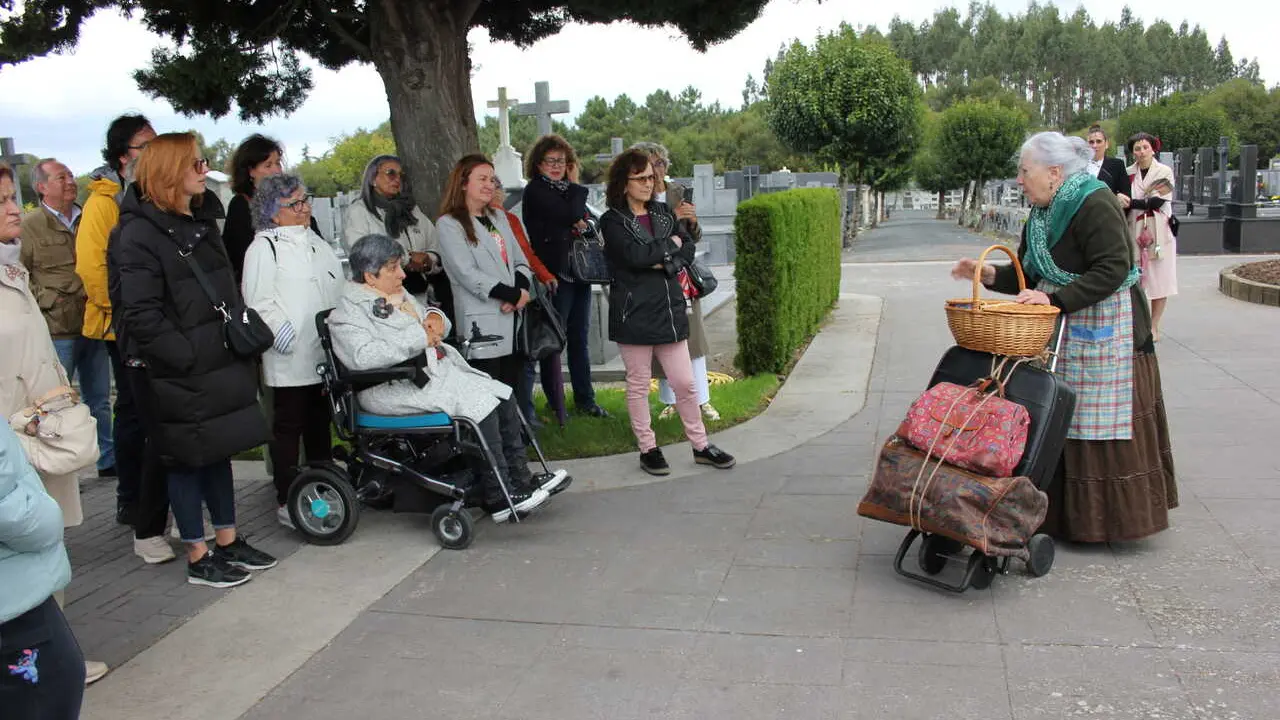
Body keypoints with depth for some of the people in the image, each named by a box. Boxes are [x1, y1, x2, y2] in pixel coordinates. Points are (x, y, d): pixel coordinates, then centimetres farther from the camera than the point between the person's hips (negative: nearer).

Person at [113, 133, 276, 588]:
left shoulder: (203, 222, 13)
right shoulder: (141, 233, -13)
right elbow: (141, 314, -19)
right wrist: (188, 356, -19)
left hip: (221, 364, 8)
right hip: (180, 375, -8)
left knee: (219, 451, 15)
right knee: (188, 459, 3)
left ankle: (227, 542, 28)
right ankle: (198, 558, 15)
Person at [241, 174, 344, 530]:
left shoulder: (316, 242, 17)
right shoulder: (264, 247, -7)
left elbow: (336, 290, 24)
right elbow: (258, 303, -14)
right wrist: (287, 335, -18)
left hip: (325, 353, 8)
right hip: (290, 358, -7)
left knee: (320, 423, 17)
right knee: (288, 426, 0)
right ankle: (287, 501, 7)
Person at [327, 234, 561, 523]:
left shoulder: (400, 296, 19)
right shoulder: (347, 312, -8)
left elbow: (434, 328, 31)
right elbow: (364, 356, -25)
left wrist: (436, 318, 4)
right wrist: (419, 336, -22)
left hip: (440, 369, 9)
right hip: (404, 388, -9)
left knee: (504, 397, -7)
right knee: (481, 405, -25)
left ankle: (521, 481, -4)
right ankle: (500, 499, -19)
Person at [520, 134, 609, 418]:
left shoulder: (567, 190, 18)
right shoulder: (535, 191, -5)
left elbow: (584, 219, 8)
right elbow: (571, 214, -15)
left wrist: (579, 223, -11)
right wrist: (577, 187, -1)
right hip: (554, 274, -7)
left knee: (580, 338, 11)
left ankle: (585, 399, 18)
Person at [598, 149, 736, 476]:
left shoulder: (663, 212, 13)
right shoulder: (612, 221, -5)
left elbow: (689, 248, 6)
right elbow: (635, 254, -20)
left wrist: (666, 263, -13)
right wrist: (671, 244, -6)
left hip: (670, 310, 5)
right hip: (634, 313, -4)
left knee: (685, 382, 7)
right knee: (638, 384, 6)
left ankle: (701, 445, 20)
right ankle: (648, 449, 19)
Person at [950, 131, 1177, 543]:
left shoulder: (1095, 206, -17)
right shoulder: (1042, 214, 10)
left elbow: (1112, 271, -24)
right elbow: (1028, 276, 13)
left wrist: (1054, 300, -29)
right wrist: (988, 274, -3)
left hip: (1104, 331, -9)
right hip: (1061, 332, 9)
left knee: (1101, 422, -3)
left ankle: (1110, 518, 10)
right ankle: (1063, 515, 22)